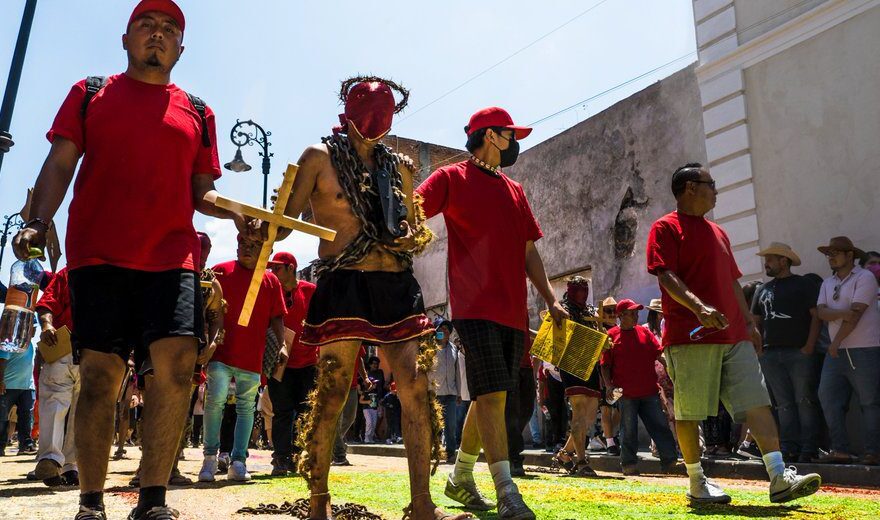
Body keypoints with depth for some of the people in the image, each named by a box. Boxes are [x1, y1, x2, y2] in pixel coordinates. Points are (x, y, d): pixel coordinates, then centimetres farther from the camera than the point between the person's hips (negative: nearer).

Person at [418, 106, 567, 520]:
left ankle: (460, 478, 26)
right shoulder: (452, 178, 3)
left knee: (489, 397, 11)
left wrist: (550, 299, 14)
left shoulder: (514, 190, 21)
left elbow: (528, 251, 21)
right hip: (475, 304, -7)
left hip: (513, 310, 7)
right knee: (492, 393, -13)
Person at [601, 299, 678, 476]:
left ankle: (670, 461, 11)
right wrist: (609, 385, -10)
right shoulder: (612, 335, 1)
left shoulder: (645, 332, 10)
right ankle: (628, 464, 15)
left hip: (649, 391, 3)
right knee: (629, 431, 4)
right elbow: (605, 364, 0)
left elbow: (659, 353, 11)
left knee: (660, 426, 4)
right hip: (625, 393, -3)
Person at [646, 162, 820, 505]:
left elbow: (732, 282, 25)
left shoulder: (717, 232, 23)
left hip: (734, 335, 7)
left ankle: (779, 479, 1)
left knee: (758, 402, -1)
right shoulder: (666, 228, -1)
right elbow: (666, 276, -14)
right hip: (690, 336, -7)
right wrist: (699, 308, -28)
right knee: (689, 412, -1)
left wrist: (749, 323, 19)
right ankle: (697, 483, 12)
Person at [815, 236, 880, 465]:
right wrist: (843, 312, -17)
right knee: (828, 399, 2)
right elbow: (821, 312, 3)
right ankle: (840, 450, 7)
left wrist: (836, 341, -9)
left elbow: (856, 314, -12)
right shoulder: (827, 283, 17)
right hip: (836, 352, 7)